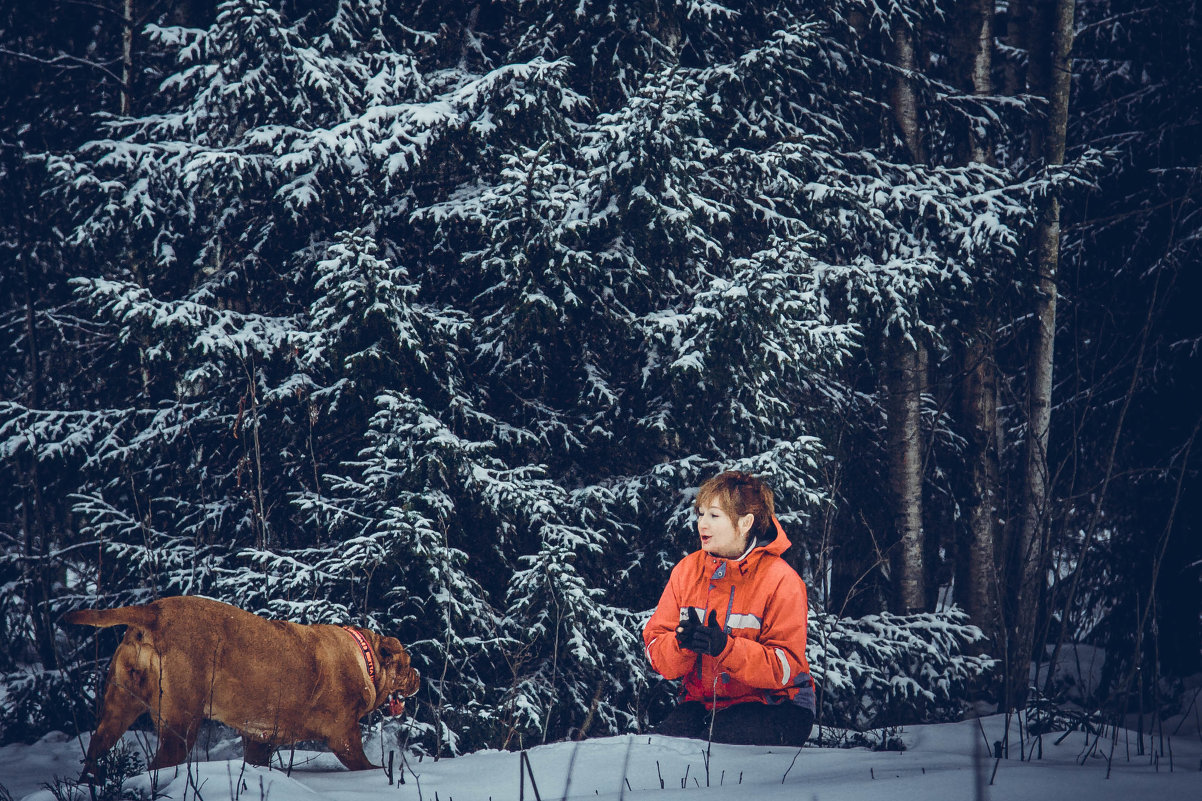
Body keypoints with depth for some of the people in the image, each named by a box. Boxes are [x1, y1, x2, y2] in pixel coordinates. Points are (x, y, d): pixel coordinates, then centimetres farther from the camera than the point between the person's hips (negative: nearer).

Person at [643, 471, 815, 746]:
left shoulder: (780, 579, -8)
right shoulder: (687, 571, 6)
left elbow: (785, 669, -14)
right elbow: (657, 653, 2)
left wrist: (726, 647, -29)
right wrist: (681, 642, -22)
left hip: (775, 707, -4)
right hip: (702, 701, 4)